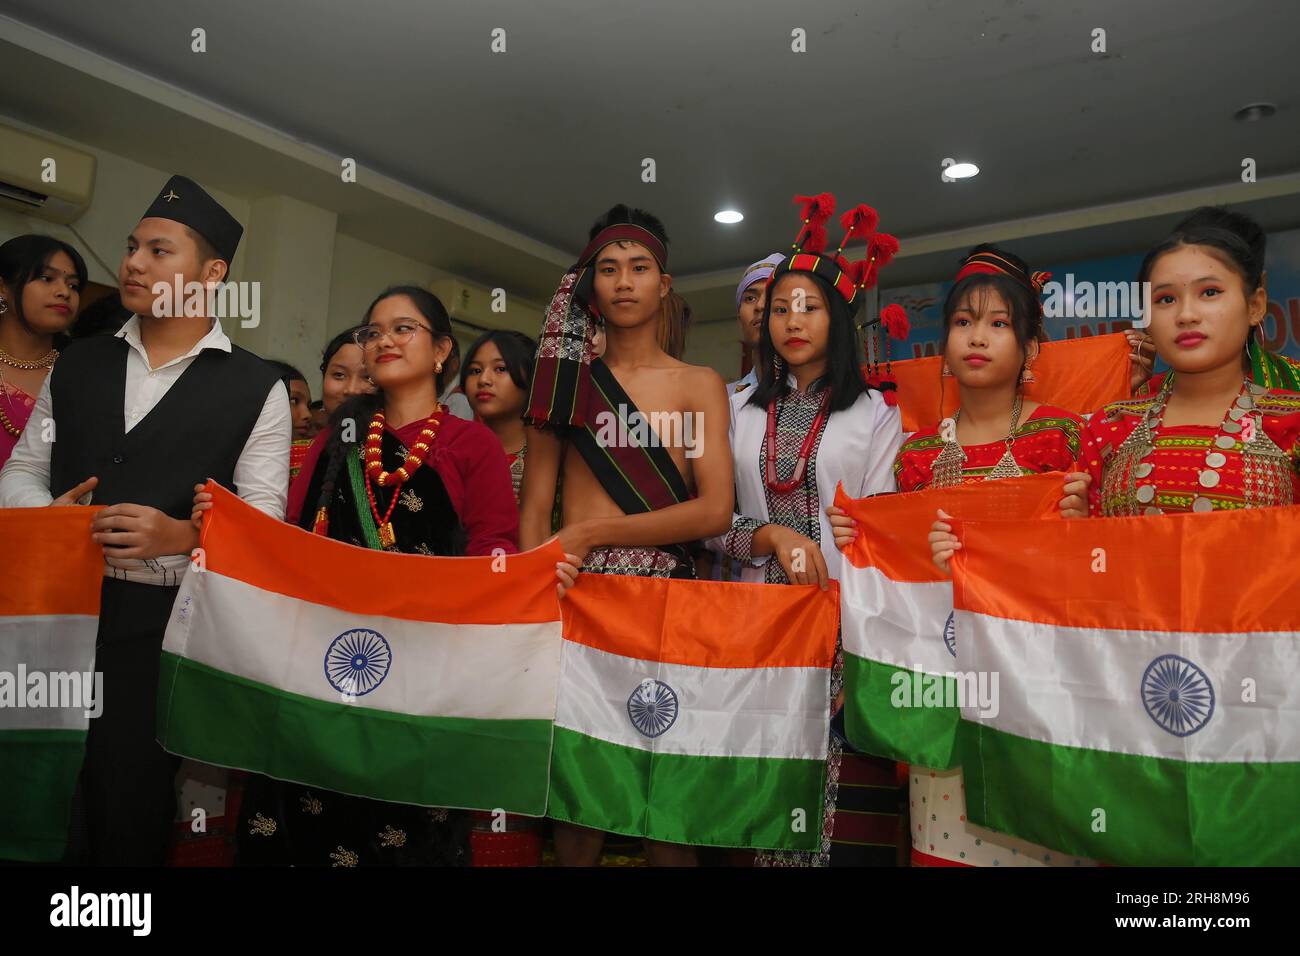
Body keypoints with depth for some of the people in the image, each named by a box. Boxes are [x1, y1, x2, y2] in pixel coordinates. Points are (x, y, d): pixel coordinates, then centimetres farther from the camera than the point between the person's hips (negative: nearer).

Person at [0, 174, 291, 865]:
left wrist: (180, 536, -22)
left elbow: (261, 520, -4)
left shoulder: (256, 388, -1)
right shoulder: (77, 365, 13)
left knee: (129, 820, 4)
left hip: (157, 627, -4)